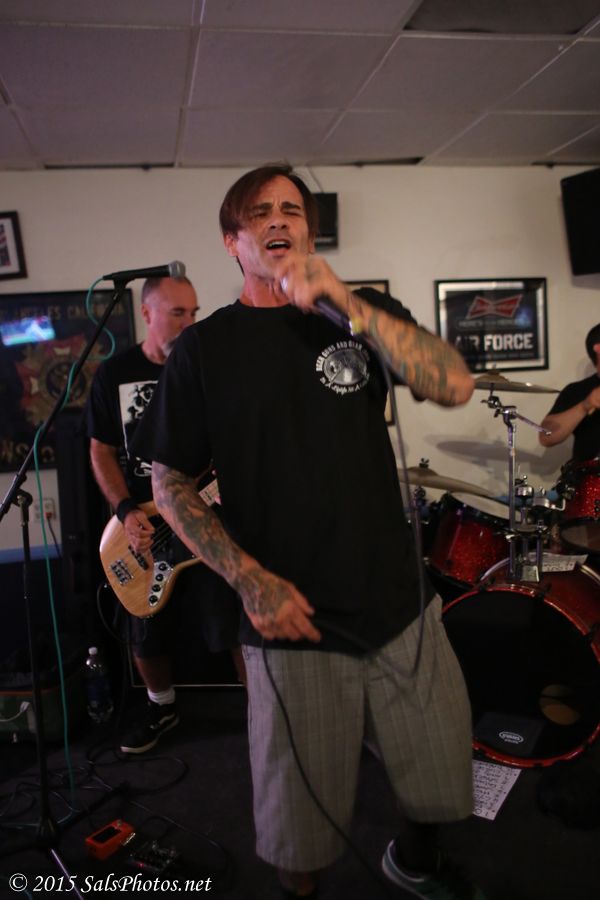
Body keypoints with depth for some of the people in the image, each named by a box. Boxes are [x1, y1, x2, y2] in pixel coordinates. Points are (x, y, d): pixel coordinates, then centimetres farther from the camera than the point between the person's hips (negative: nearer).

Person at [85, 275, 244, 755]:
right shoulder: (114, 374, 0)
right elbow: (102, 451, 4)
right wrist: (127, 512, -10)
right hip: (144, 528, 2)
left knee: (235, 626, -4)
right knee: (147, 634, 14)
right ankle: (162, 706, 41)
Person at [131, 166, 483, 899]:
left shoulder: (359, 318, 6)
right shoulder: (205, 347, 0)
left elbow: (454, 386, -11)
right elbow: (169, 482, 0)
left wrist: (343, 296, -17)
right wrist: (250, 580, -12)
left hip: (403, 605, 3)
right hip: (295, 620, -2)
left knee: (443, 777, 18)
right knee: (302, 830, 11)